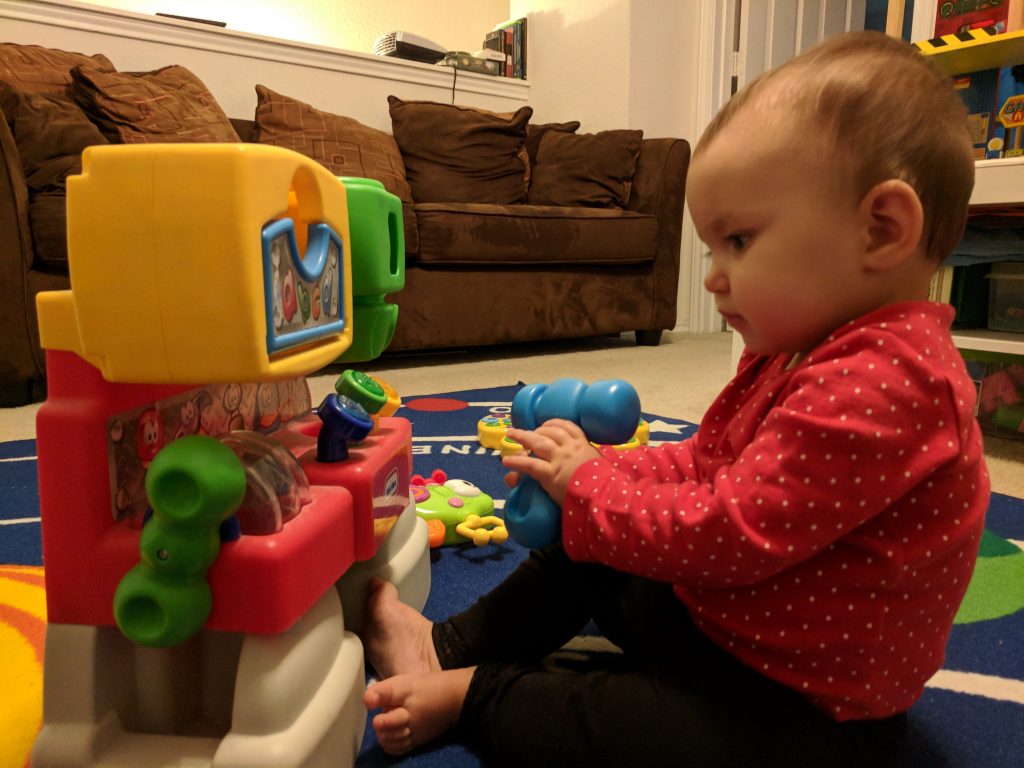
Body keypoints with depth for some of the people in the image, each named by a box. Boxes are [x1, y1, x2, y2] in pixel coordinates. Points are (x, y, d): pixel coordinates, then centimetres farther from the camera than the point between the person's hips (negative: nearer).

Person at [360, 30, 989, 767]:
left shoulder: (883, 383, -30)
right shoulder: (800, 350, 4)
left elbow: (728, 533, -31)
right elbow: (703, 463, 7)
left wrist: (585, 484, -17)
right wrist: (592, 469, -9)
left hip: (800, 708, -9)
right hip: (717, 609, 10)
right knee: (579, 551, 15)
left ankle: (467, 693, 7)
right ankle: (449, 644, 19)